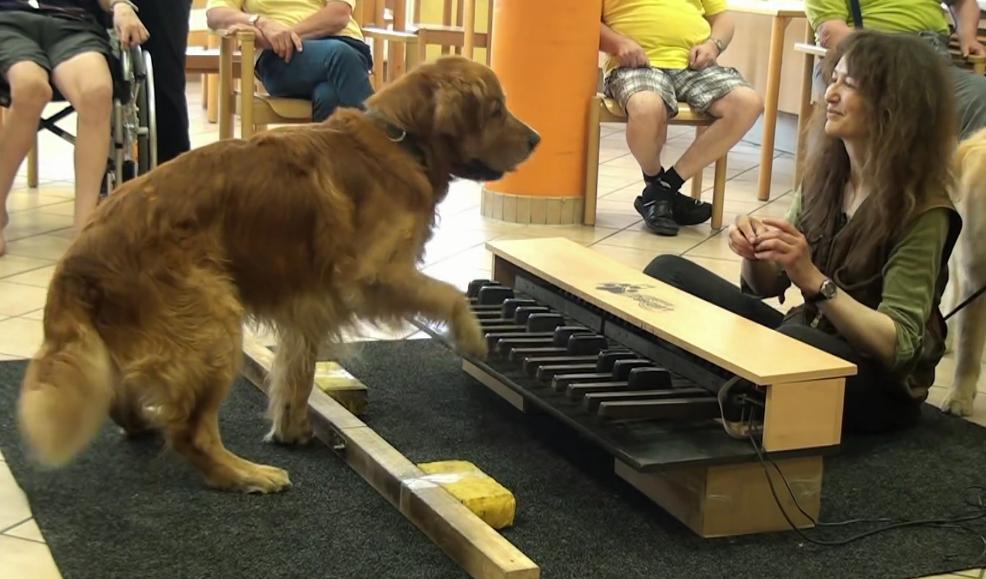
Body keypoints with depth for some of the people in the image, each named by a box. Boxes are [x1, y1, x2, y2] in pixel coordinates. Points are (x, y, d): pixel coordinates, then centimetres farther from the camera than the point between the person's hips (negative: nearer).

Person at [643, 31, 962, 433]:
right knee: (669, 272, -4)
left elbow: (897, 345, -23)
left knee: (794, 341, -40)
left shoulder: (922, 211, -18)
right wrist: (756, 255, -15)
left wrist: (814, 280, -34)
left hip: (879, 385, -7)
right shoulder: (826, 176, 1)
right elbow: (767, 286, 8)